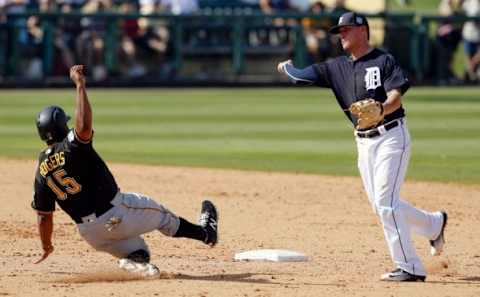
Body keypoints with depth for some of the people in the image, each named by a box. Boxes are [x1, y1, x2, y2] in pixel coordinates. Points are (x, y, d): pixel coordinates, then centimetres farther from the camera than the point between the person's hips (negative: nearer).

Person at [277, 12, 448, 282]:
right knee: (381, 204, 10)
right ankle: (434, 224, 35)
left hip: (391, 136, -7)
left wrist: (380, 110, -37)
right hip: (364, 142, 7)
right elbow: (302, 75, 16)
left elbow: (396, 97, -21)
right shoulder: (338, 67, 10)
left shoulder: (384, 60, -8)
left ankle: (410, 268, -10)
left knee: (386, 202, -14)